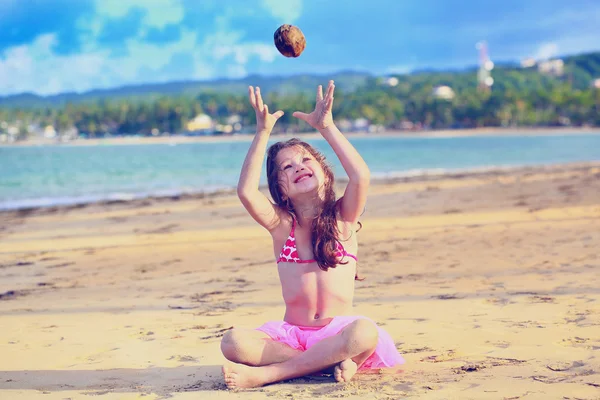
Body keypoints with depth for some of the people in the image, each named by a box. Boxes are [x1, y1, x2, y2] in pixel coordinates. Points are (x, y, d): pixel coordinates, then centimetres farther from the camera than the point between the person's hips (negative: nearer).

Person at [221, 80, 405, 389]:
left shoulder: (342, 216, 3)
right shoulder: (282, 223, 5)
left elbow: (361, 176, -18)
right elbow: (246, 192, -15)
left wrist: (326, 127, -18)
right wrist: (263, 132, -15)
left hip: (338, 332, -1)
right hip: (292, 335, 1)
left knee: (365, 332, -38)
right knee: (233, 343, -27)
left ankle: (266, 374, -28)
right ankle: (332, 362, -24)